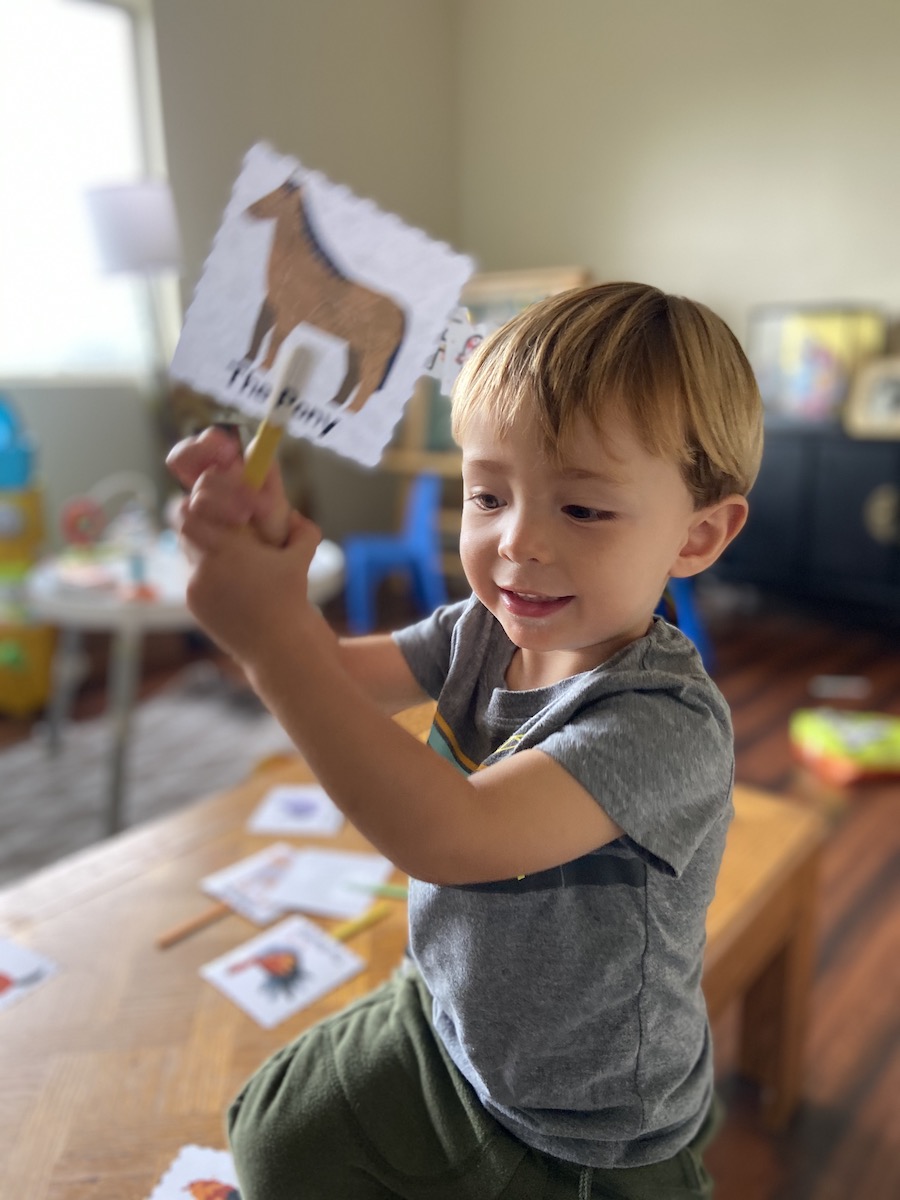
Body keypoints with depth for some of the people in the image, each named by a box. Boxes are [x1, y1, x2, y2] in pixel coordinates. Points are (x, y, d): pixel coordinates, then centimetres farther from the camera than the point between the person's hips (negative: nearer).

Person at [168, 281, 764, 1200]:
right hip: (443, 1027, 6)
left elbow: (446, 836, -43)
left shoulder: (668, 723, -35)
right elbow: (330, 677, -10)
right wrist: (264, 542, -29)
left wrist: (274, 632, -44)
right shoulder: (482, 633, -13)